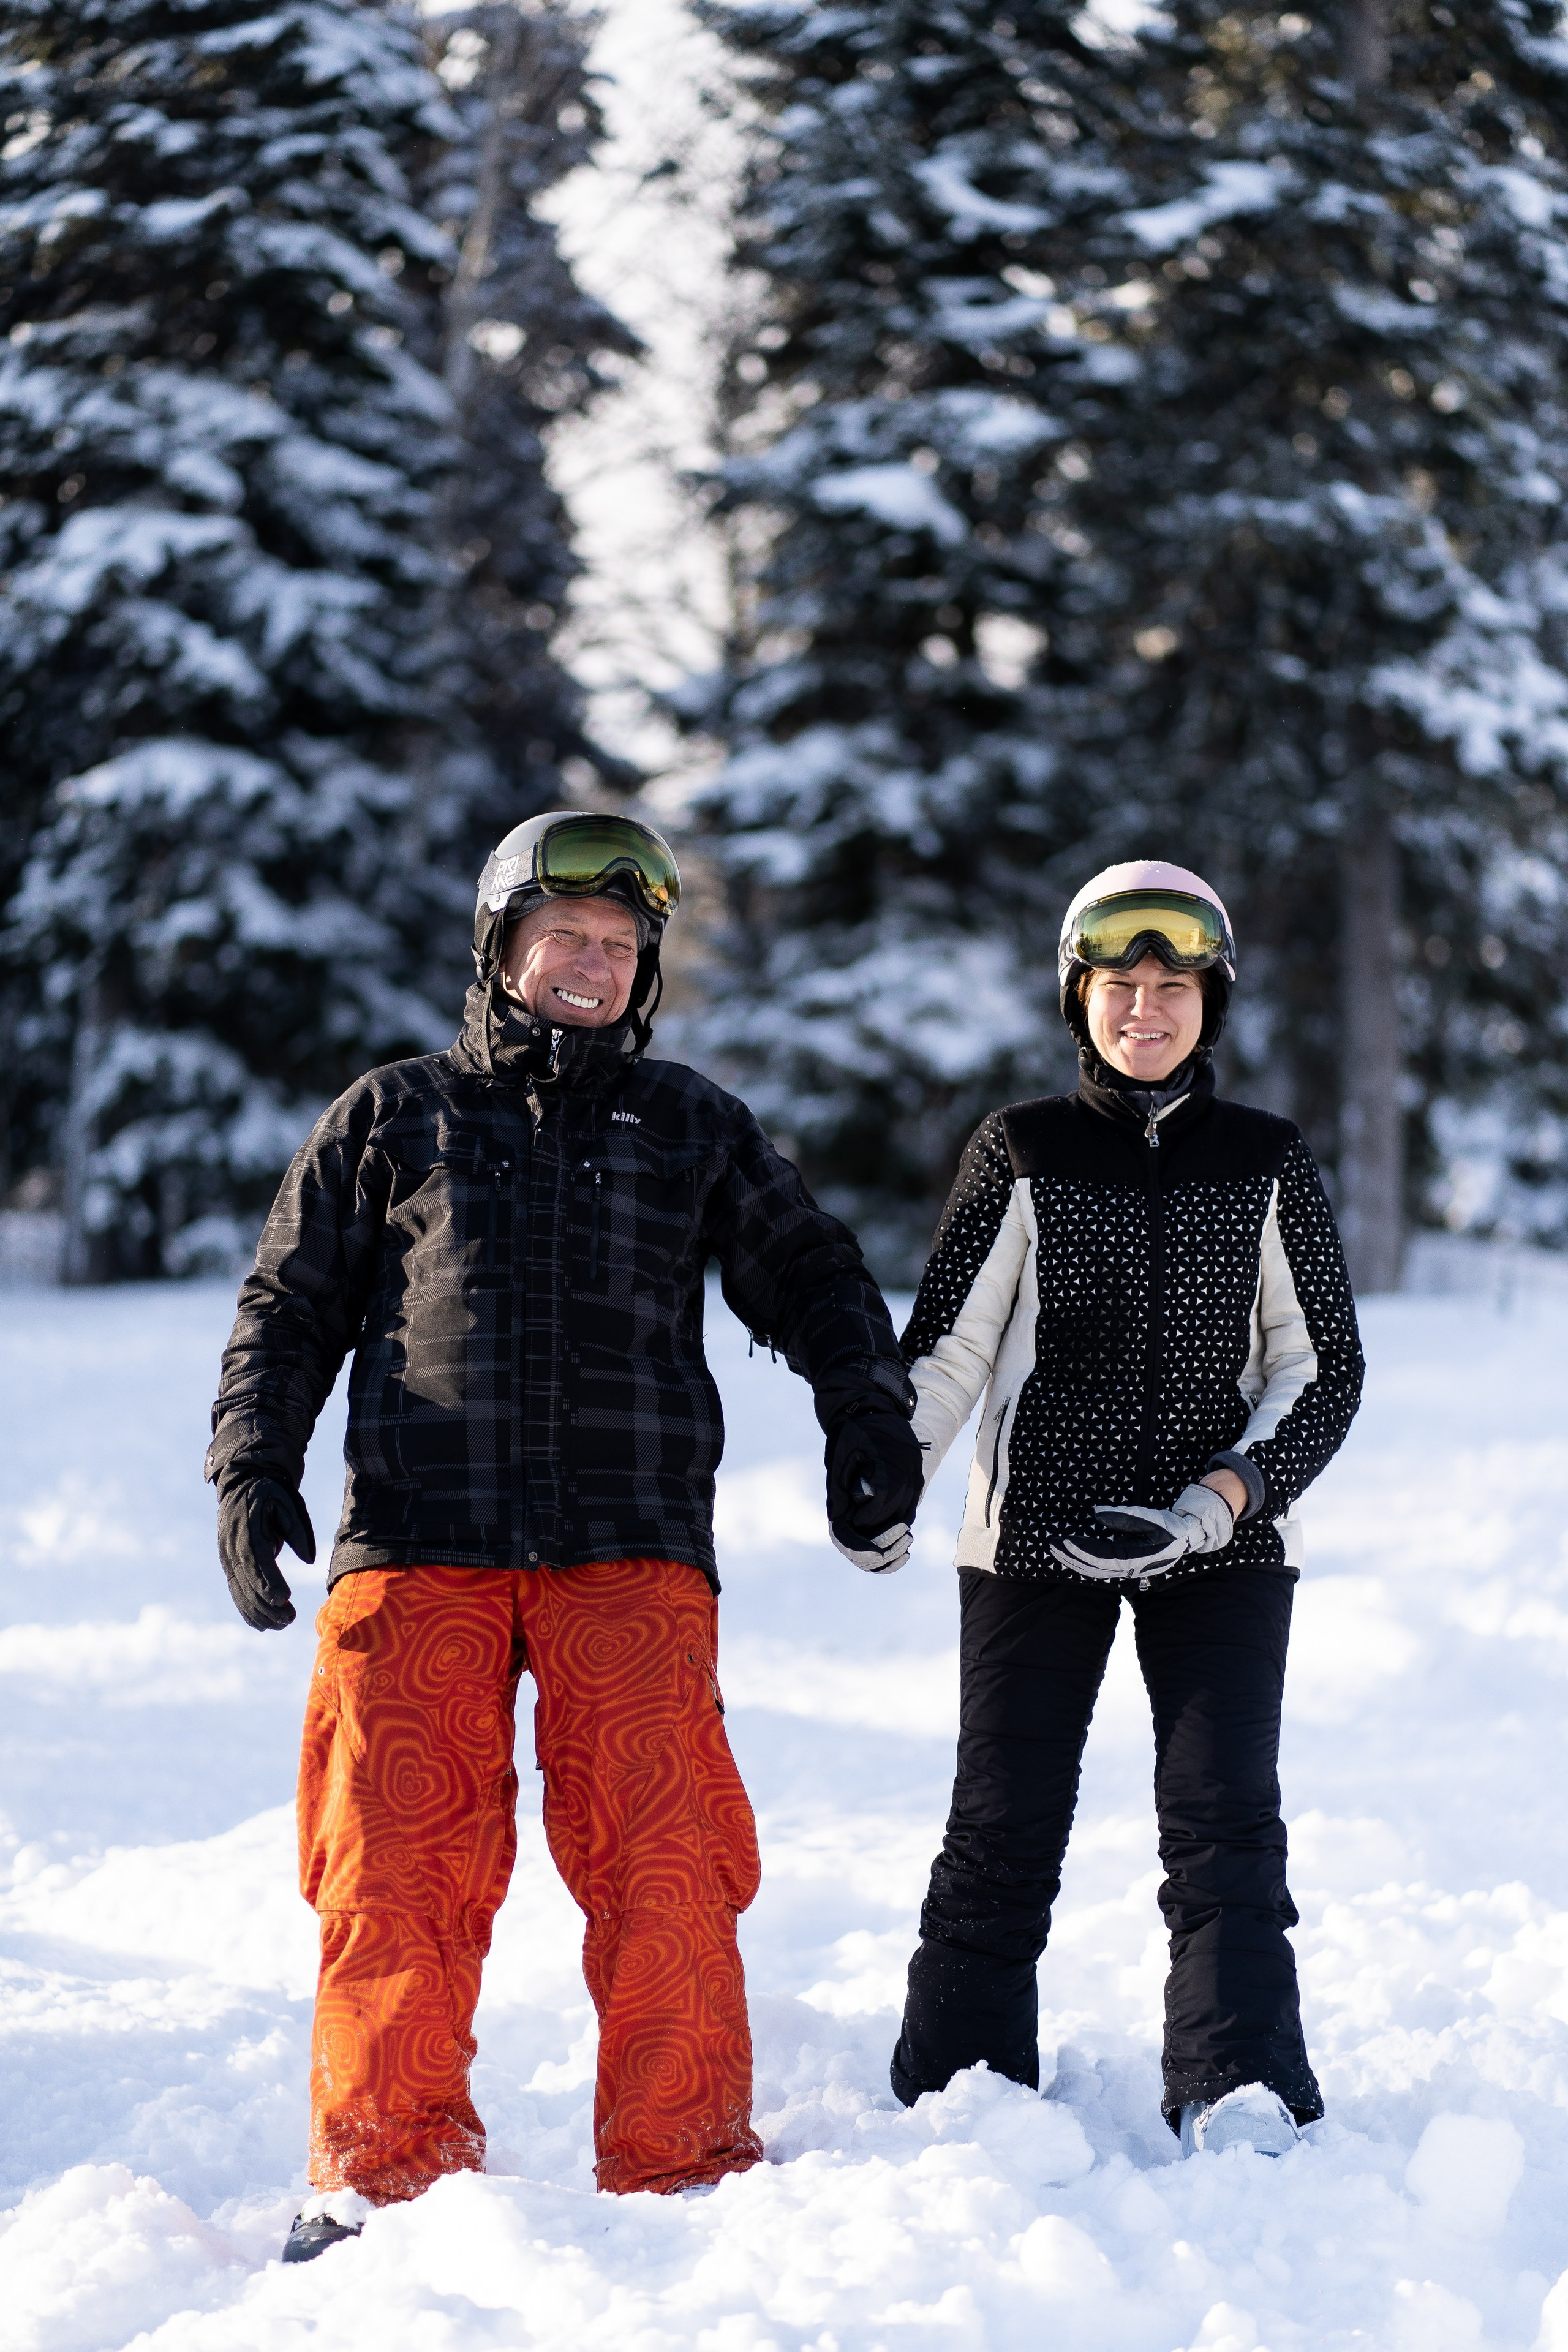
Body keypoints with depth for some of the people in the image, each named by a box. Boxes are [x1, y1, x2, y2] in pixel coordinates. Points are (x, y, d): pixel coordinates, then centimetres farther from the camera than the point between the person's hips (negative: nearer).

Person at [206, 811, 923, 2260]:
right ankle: (385, 2174, 1)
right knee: (396, 1865, -9)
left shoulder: (693, 1129, 20)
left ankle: (683, 2171, -3)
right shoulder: (391, 1120, 18)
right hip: (418, 1544, 0)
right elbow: (290, 1311, 19)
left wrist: (869, 1423, 8)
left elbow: (813, 1283, 24)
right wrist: (253, 1470, 5)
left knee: (664, 1866, -11)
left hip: (634, 1553, 0)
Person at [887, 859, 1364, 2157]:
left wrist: (1224, 1498, -11)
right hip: (1035, 1538, 0)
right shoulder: (1022, 1151, 4)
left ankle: (1241, 2094, -14)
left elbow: (1325, 1366, 4)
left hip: (1223, 1547, 0)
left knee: (1224, 1816, -9)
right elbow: (948, 1344, 2)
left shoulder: (1269, 1162, 6)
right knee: (1005, 1823, 1)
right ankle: (956, 2091, 9)